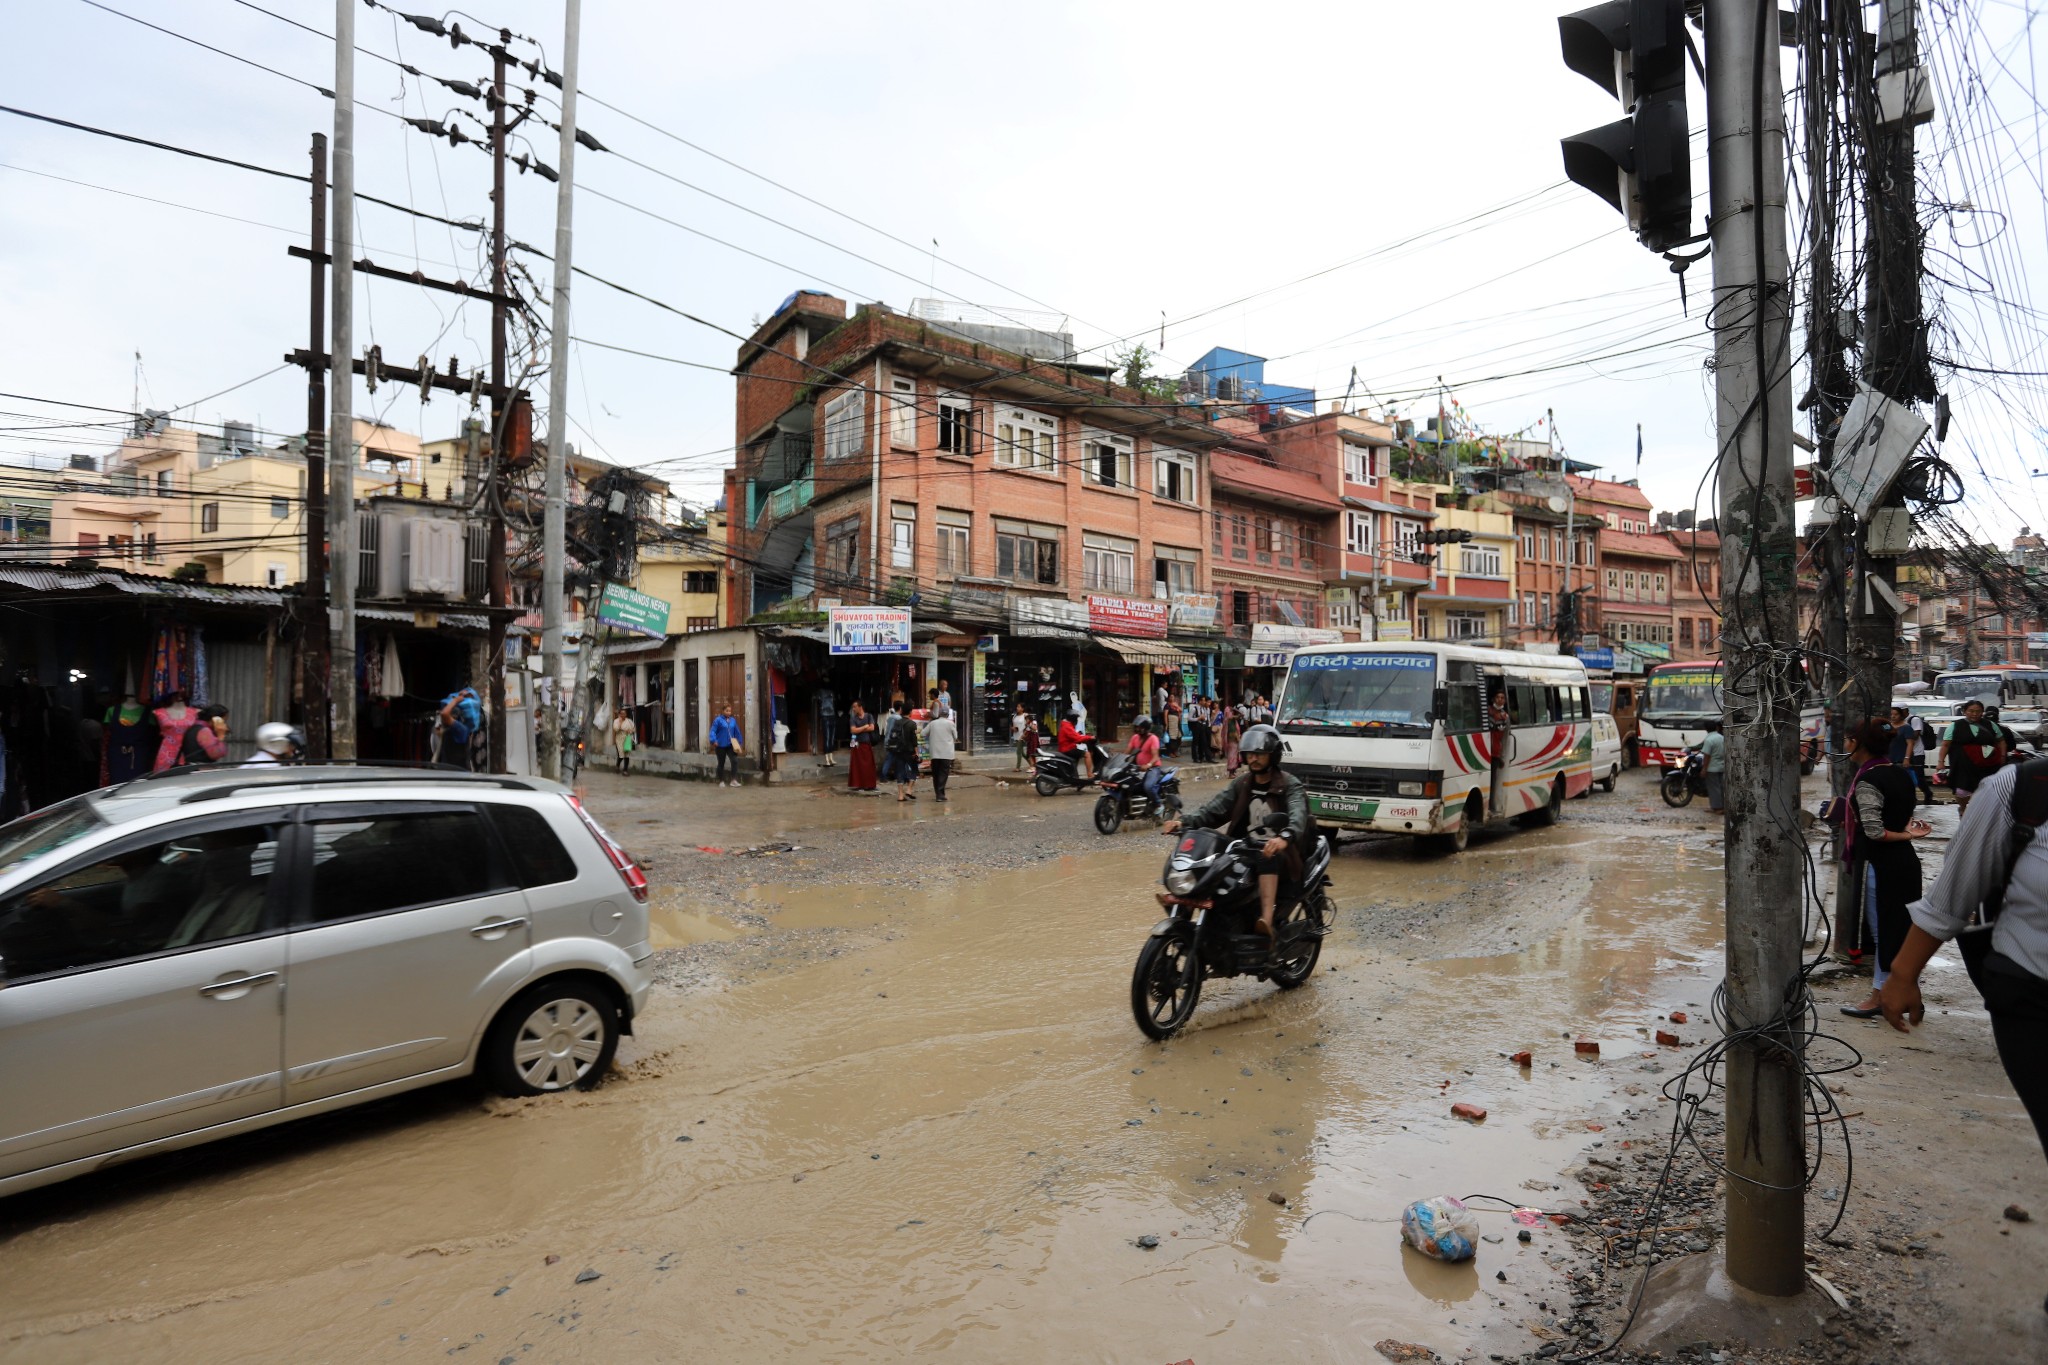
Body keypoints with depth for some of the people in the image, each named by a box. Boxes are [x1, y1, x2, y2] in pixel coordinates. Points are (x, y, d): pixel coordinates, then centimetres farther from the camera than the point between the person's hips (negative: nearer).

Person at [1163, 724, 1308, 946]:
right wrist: (1183, 822, -17)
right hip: (1244, 852, 5)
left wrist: (1284, 837, -48)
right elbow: (1212, 812, 4)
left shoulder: (1290, 785, -3)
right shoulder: (1241, 784, 13)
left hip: (1279, 853, -5)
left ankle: (1266, 921, -51)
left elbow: (1298, 816, -24)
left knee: (1267, 855, -39)